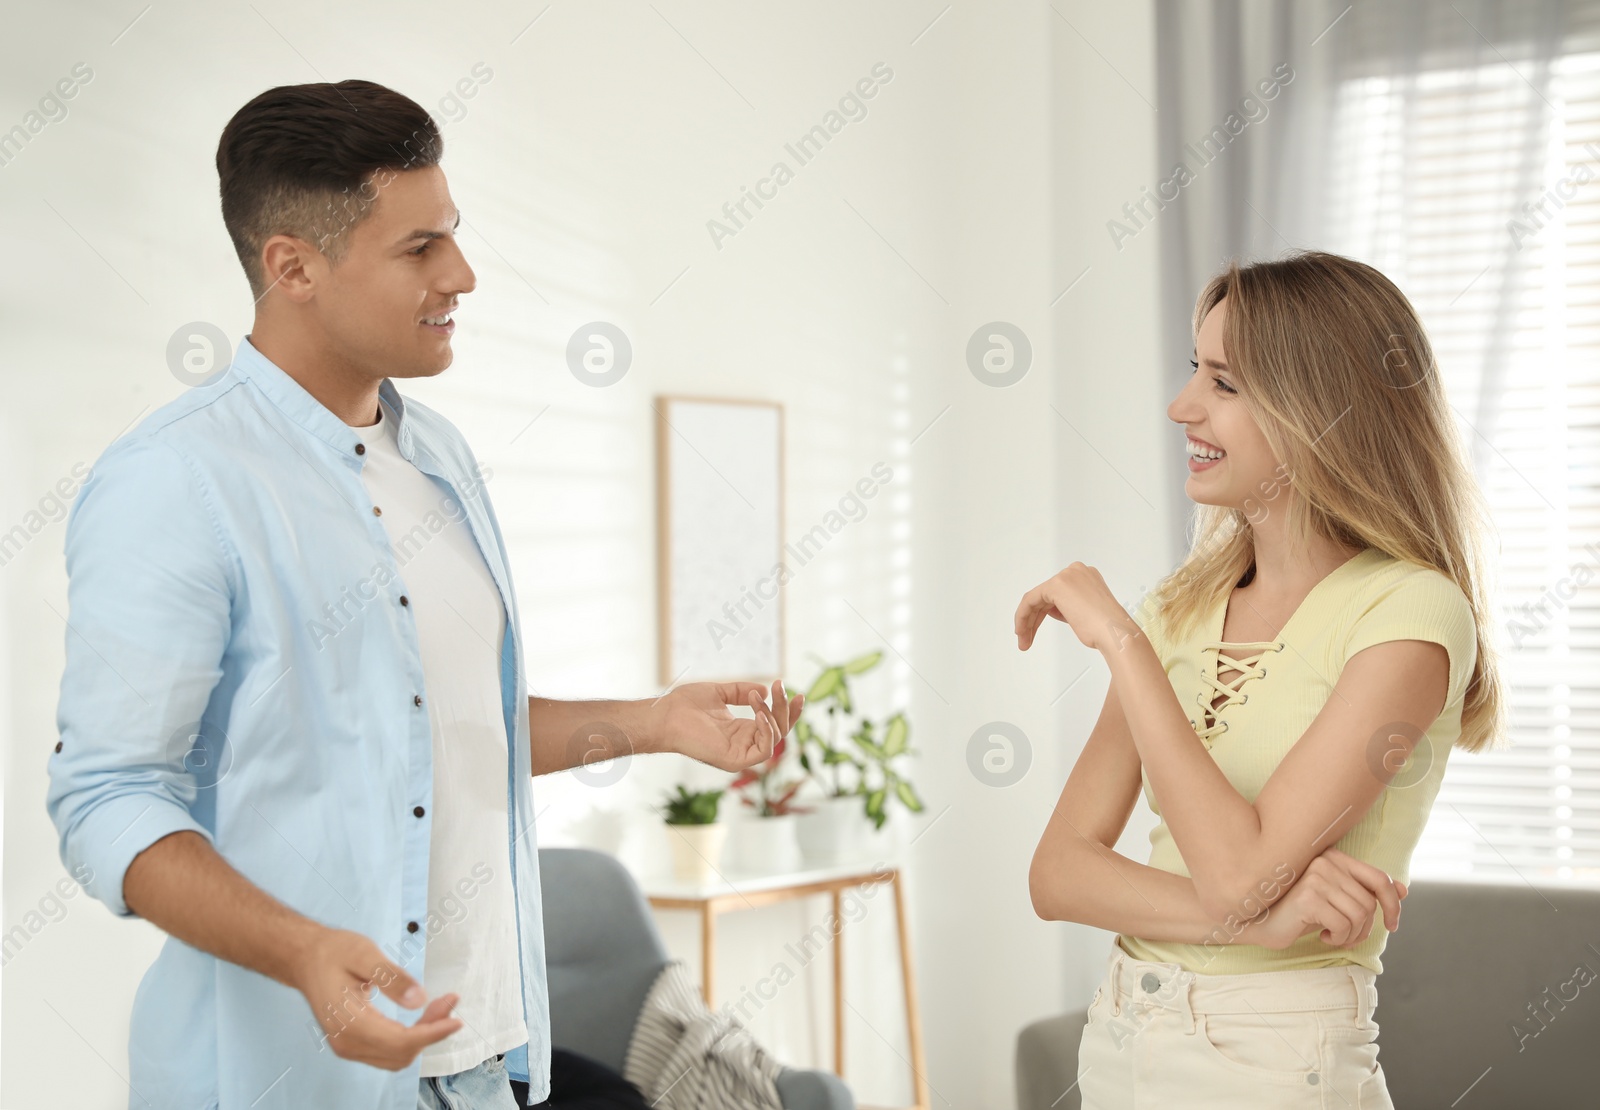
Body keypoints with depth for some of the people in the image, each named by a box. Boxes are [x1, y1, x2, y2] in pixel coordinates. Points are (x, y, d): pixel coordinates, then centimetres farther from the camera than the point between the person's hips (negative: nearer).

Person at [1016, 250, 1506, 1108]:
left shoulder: (1410, 614, -15)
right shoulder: (1185, 606, 3)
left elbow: (1237, 871, -23)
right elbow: (1057, 872, -2)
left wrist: (1119, 640, -17)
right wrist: (1251, 917, -18)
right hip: (1117, 1041, 5)